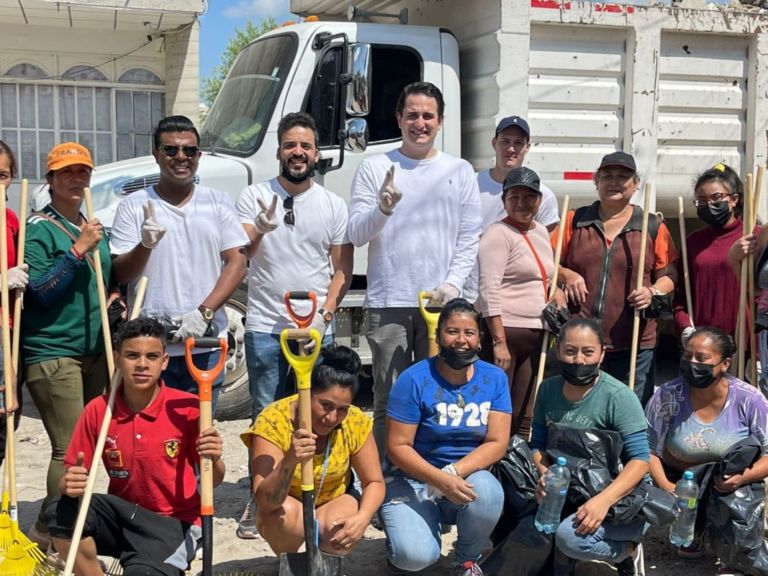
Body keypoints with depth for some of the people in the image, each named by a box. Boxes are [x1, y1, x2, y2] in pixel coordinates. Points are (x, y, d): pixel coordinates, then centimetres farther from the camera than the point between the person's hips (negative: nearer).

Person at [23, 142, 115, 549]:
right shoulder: (39, 228, -6)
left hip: (94, 349, 7)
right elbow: (40, 291, -14)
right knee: (70, 448, -9)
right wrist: (78, 250, -21)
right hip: (51, 352, -7)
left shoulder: (94, 228, 15)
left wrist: (115, 294, 6)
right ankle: (49, 534, 3)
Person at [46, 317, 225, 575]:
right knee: (62, 512, -25)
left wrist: (214, 460, -27)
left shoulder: (187, 408, -12)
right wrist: (70, 484, -25)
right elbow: (74, 473, 0)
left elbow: (213, 480, -4)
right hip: (123, 513, 3)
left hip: (173, 522, -3)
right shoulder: (97, 410, -5)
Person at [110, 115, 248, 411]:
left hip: (205, 345, 2)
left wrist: (203, 312, -10)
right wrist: (145, 245, -22)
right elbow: (120, 274, 0)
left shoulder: (219, 203, 9)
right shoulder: (134, 206, 4)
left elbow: (237, 263, 2)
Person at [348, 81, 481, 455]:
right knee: (389, 400, 2)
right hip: (388, 303, -1)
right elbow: (356, 235, -1)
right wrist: (382, 208, -20)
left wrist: (453, 283, -6)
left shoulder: (460, 171, 11)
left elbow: (469, 238, 9)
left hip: (442, 303, 1)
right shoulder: (374, 168, 6)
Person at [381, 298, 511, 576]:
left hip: (468, 477, 3)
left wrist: (454, 473, -23)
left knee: (487, 491, -33)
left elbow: (497, 443, -8)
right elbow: (397, 447, -12)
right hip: (414, 480, -3)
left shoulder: (495, 378, -2)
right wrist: (440, 479, -27)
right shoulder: (414, 379, -12)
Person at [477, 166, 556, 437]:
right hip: (504, 332, -8)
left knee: (524, 418, 13)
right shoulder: (498, 234, -10)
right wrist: (499, 341, -21)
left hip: (535, 334, 8)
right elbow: (489, 292, -17)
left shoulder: (541, 232, 15)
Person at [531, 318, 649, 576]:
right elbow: (538, 444, 7)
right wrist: (545, 475, -16)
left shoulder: (618, 396, -15)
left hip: (620, 500, -4)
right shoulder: (548, 389, 2)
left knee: (571, 536, -30)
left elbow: (640, 459, -18)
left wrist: (604, 499, -32)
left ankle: (625, 549, 0)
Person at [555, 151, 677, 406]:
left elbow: (668, 275, 9)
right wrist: (566, 275, -7)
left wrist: (653, 292, -11)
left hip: (634, 346, -1)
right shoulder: (575, 221, 11)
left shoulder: (653, 227, 9)